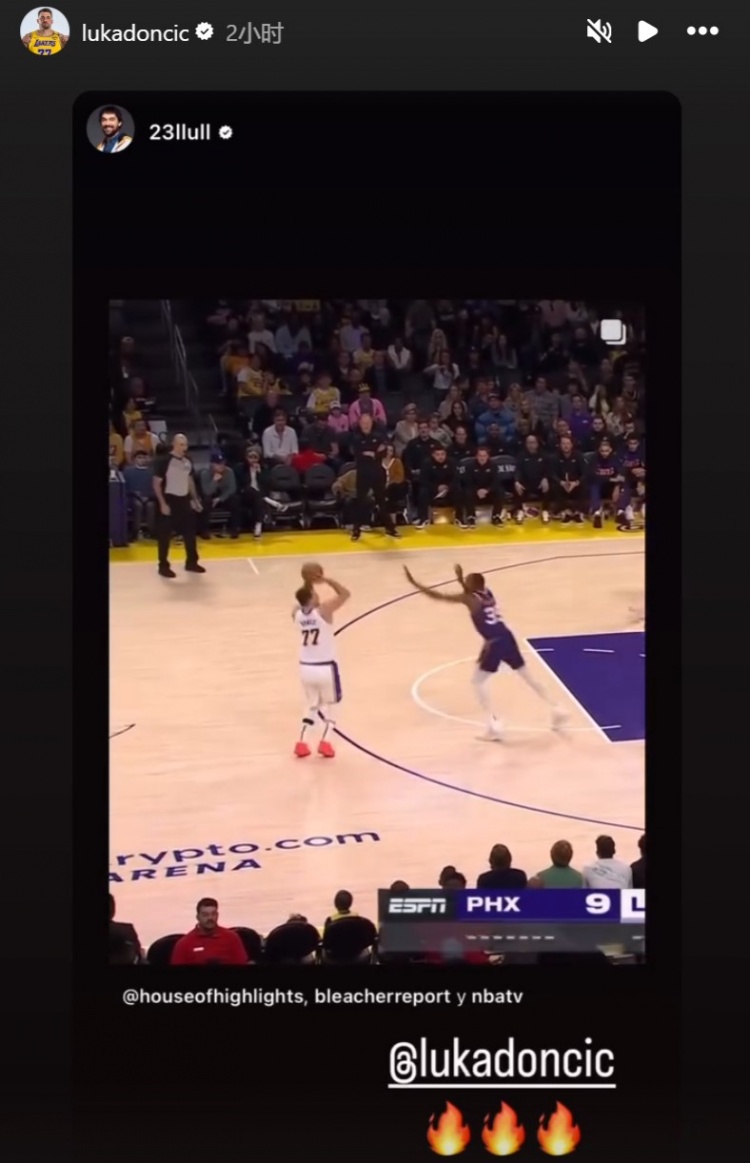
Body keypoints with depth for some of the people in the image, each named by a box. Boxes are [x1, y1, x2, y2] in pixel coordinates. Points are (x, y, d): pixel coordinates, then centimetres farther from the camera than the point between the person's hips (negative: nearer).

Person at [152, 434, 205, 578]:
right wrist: (162, 503, -17)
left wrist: (195, 499, 14)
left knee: (190, 532, 11)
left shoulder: (188, 461, 6)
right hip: (169, 500, -6)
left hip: (184, 499, 6)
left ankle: (192, 562, 24)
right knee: (165, 535, 0)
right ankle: (163, 566, 8)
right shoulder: (164, 461, -13)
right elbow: (156, 484, -12)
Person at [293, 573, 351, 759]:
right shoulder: (323, 610, -16)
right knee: (329, 704, 17)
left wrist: (307, 584, 13)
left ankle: (301, 743, 12)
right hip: (325, 668, -4)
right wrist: (326, 580, -9)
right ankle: (325, 742, 4)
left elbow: (302, 600, 23)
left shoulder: (296, 613, -2)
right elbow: (345, 594, -6)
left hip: (306, 668, 4)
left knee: (311, 705, 22)